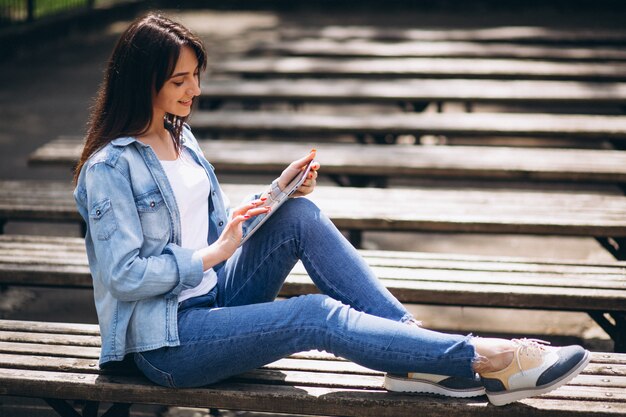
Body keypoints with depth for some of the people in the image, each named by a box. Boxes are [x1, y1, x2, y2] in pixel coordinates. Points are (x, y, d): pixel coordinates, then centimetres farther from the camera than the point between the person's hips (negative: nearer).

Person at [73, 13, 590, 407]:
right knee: (319, 315, -26)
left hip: (212, 295, 8)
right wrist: (212, 255, -19)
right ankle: (487, 359, -26)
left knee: (300, 216, -14)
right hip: (165, 342, -7)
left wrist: (275, 194, -1)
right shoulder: (109, 168, -14)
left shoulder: (180, 139, 11)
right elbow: (124, 277, -18)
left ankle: (420, 356, -18)